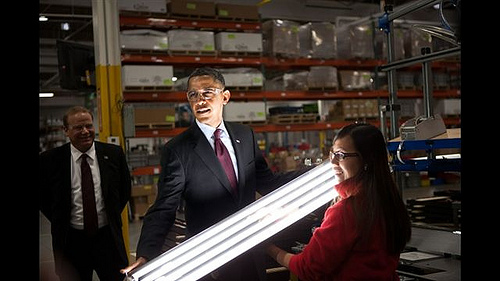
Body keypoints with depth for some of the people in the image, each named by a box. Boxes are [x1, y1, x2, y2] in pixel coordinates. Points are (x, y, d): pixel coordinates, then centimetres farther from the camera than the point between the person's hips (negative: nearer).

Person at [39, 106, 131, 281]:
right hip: (71, 239, 0)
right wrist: (60, 222, 3)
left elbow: (125, 189, 12)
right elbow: (42, 196, 8)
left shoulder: (113, 153, -2)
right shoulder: (49, 160, -6)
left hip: (108, 236, 1)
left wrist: (112, 217, 7)